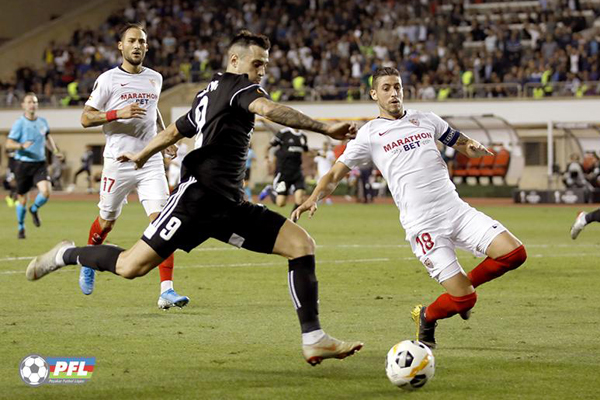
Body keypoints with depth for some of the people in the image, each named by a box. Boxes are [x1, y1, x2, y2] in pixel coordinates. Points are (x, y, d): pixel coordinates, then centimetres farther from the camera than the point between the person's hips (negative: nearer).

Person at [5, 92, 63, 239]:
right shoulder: (19, 124, -8)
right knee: (22, 199, 4)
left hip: (40, 163, 3)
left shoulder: (42, 121, 7)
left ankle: (34, 209, 14)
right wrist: (22, 146, -29)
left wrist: (55, 151, 15)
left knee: (46, 191, -19)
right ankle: (21, 227, 27)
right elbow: (8, 144, -11)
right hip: (23, 164, -3)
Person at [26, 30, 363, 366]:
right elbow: (268, 109, -25)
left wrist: (141, 156, 54)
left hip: (230, 206, 10)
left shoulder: (207, 96, 23)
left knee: (302, 244, -4)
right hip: (199, 196, -10)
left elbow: (174, 131, 37)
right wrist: (325, 129, -29)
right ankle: (66, 254, 18)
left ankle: (314, 339, -9)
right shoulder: (236, 85, -4)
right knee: (131, 267, -10)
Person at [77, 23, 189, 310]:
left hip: (151, 162, 3)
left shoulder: (155, 79, 11)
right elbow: (85, 118, -7)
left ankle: (166, 291, -16)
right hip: (118, 163, -3)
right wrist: (118, 114, -21)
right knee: (107, 221, 12)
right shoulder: (108, 79, -5)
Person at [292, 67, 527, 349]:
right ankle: (426, 318, 22)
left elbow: (462, 144, 26)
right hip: (422, 225, -5)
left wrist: (474, 148, 1)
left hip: (455, 208, 5)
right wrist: (313, 199, -14)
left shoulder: (426, 120, 16)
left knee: (514, 254, -12)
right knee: (464, 301, -12)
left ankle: (465, 285, 13)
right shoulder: (370, 134, 5)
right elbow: (335, 174, 5)